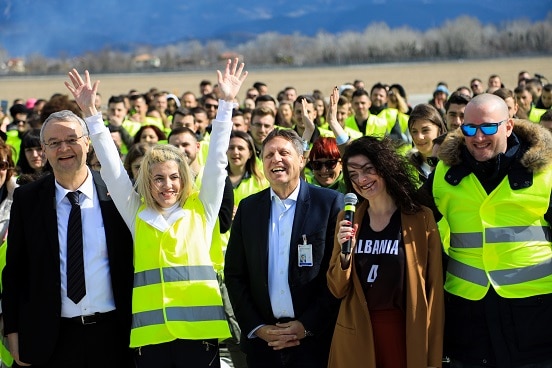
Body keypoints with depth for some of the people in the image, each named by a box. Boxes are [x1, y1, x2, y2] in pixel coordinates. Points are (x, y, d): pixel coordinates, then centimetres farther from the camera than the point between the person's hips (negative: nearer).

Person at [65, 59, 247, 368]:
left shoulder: (202, 209, 9)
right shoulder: (136, 214, 12)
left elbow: (217, 159, 5)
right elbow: (111, 166, 10)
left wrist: (227, 104, -1)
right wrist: (91, 113, 7)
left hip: (199, 328, -1)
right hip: (151, 332, 1)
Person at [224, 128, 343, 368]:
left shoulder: (330, 203, -3)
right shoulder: (248, 208, 8)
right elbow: (234, 274, 9)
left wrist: (307, 326, -9)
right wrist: (256, 328, -1)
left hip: (314, 340, -3)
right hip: (261, 340, 3)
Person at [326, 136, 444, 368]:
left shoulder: (421, 218, -6)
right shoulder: (347, 220, 3)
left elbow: (434, 288, -4)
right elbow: (337, 290, 4)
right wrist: (345, 252, -15)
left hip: (407, 333, -2)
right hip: (356, 334, 3)